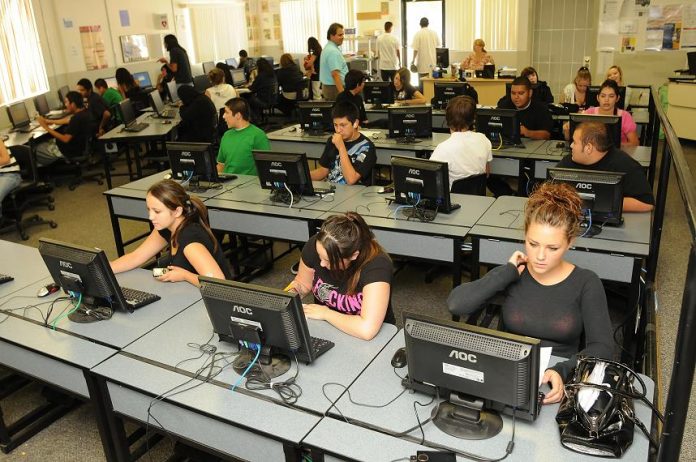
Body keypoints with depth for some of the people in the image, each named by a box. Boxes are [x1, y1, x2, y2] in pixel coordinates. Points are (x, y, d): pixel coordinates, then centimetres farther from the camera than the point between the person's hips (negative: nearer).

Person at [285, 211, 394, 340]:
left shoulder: (376, 265, -28)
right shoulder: (316, 245, -14)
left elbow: (367, 329, -37)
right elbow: (302, 283, 6)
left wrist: (325, 313, -23)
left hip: (367, 342, -3)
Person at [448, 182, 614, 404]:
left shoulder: (586, 283, -2)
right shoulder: (512, 275, 0)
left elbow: (602, 347, -8)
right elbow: (456, 304, -12)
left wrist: (562, 371, -25)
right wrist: (509, 272, -11)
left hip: (557, 386, 0)